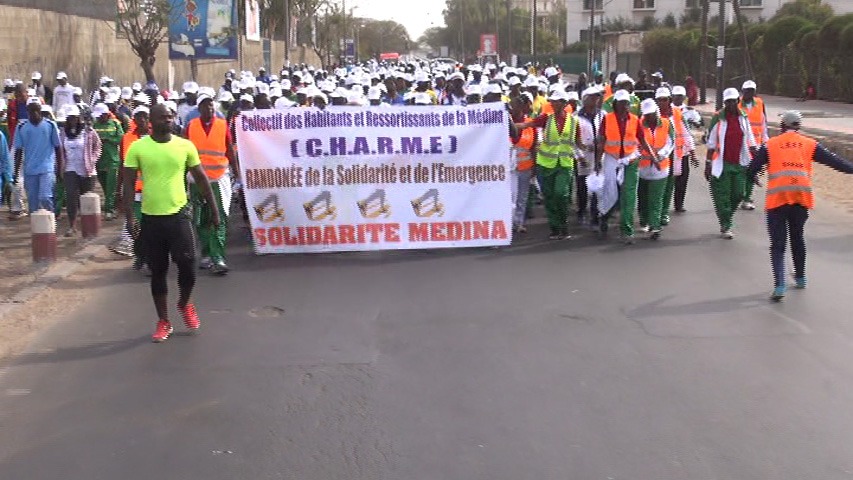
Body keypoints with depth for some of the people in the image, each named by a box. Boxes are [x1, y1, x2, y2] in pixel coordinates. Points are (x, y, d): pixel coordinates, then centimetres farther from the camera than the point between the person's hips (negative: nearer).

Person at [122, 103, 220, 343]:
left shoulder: (185, 146, 1)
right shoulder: (137, 148, -3)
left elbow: (201, 179, 8)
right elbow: (129, 184, -2)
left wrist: (214, 210, 8)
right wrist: (130, 218, -9)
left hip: (179, 214, 0)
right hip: (151, 218, 0)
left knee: (187, 264, -6)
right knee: (158, 271, 7)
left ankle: (185, 303, 25)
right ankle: (163, 322, 20)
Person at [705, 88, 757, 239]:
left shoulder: (743, 117, 6)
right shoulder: (718, 118, -7)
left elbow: (750, 141, 12)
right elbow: (711, 144, -4)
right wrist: (707, 164, -6)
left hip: (740, 164, 4)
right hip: (722, 164, -4)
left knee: (738, 194, 7)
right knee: (722, 196, -1)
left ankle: (726, 218, 29)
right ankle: (725, 226, 8)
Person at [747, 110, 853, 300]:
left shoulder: (770, 145, 8)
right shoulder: (810, 144, 12)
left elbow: (752, 168, 7)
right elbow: (833, 161, 13)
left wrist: (751, 178, 27)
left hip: (777, 198, -2)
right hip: (802, 198, 2)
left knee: (777, 243, 2)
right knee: (797, 237, 24)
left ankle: (779, 285, -13)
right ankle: (800, 278, 36)